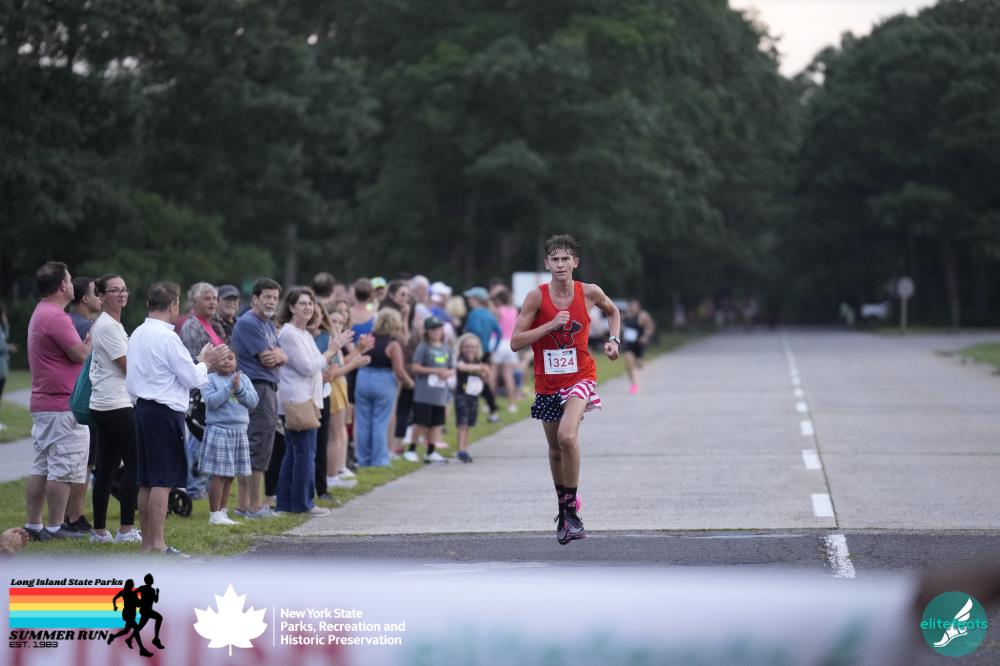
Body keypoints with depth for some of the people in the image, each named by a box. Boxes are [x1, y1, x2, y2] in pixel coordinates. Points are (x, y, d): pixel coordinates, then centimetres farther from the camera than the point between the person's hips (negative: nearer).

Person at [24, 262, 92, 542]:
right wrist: (94, 335, -3)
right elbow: (81, 354, -18)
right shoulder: (56, 317, -18)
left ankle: (33, 525, 15)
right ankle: (55, 527, -5)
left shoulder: (40, 314, 15)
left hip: (42, 403, 11)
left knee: (41, 467, 12)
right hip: (63, 405, -11)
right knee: (63, 468, -6)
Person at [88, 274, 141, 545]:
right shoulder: (108, 326, -13)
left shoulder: (110, 324, 19)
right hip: (116, 405, -10)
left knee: (106, 467, 10)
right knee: (134, 464, -6)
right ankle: (126, 529, -6)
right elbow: (128, 366, -14)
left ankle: (99, 531, 12)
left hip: (103, 406, 10)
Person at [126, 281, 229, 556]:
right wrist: (205, 361, 6)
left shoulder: (138, 335, 11)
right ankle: (157, 544, -7)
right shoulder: (167, 338, -15)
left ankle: (147, 542, 15)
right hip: (165, 412, -9)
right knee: (163, 481, -7)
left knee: (146, 481, 11)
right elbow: (192, 378, -13)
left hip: (143, 407, 9)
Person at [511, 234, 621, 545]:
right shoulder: (537, 296, -10)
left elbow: (613, 311, 18)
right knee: (555, 449, 14)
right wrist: (551, 325, -21)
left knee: (567, 436, -26)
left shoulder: (589, 292, -6)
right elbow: (515, 342, -13)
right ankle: (563, 509, 36)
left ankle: (571, 509, -14)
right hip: (547, 382, 2)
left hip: (579, 377, -2)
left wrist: (614, 339, 2)